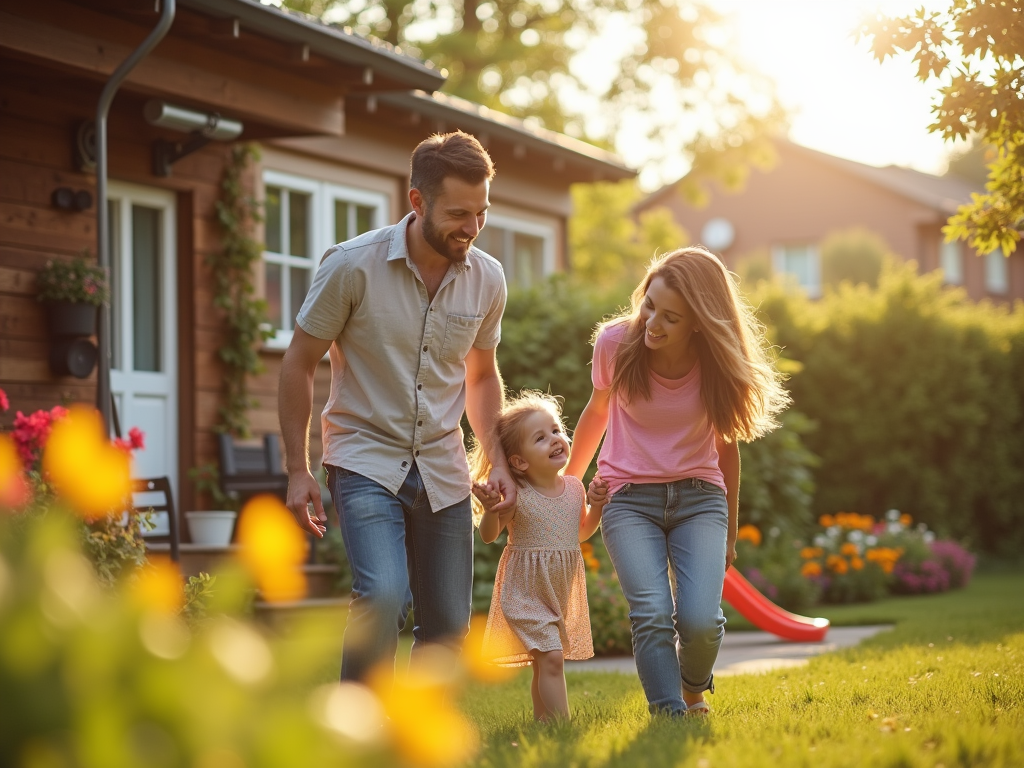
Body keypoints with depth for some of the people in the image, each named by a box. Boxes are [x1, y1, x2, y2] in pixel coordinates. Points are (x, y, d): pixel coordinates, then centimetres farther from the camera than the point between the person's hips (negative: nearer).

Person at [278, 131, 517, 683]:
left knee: (449, 628, 5)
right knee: (384, 596, -25)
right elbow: (299, 364, -4)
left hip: (443, 470, 5)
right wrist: (297, 469, -8)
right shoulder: (353, 265, -13)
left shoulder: (486, 280, 0)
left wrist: (497, 461, 7)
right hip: (366, 462, -4)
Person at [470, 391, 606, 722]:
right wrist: (490, 510, -24)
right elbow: (488, 536, -5)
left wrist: (598, 503, 2)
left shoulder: (574, 488, 0)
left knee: (544, 663, 14)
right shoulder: (518, 498, -16)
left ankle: (541, 721, 22)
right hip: (525, 591, -6)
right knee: (551, 657, -15)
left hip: (562, 592, 6)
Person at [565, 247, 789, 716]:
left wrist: (729, 532, 17)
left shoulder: (719, 365, -8)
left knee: (701, 621, -17)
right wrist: (568, 483, 23)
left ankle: (693, 689, 15)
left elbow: (725, 445, 8)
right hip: (628, 498, 0)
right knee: (651, 615, -24)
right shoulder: (616, 342, -10)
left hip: (699, 497, 1)